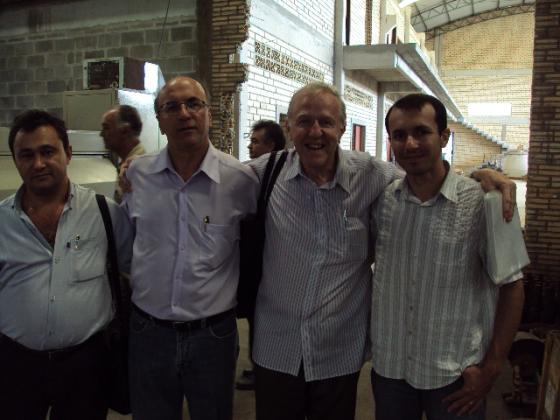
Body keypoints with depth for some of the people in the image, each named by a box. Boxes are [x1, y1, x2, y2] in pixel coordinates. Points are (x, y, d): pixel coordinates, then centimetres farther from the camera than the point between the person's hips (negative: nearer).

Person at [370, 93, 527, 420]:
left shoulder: (482, 202, -15)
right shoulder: (382, 200, -4)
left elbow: (511, 287, -8)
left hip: (456, 376, -3)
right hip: (388, 366, 3)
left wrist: (491, 369, -9)